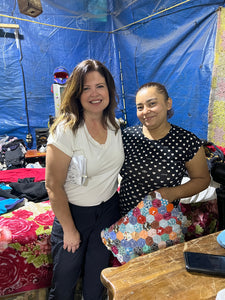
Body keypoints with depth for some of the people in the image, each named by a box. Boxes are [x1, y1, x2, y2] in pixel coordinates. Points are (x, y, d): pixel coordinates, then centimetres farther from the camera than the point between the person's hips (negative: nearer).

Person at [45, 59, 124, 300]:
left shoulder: (115, 125, -4)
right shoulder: (65, 130, -22)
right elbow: (54, 186, -19)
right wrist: (69, 229, -11)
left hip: (108, 209, 5)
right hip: (74, 211, -4)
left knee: (97, 276, 22)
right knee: (64, 279, 16)